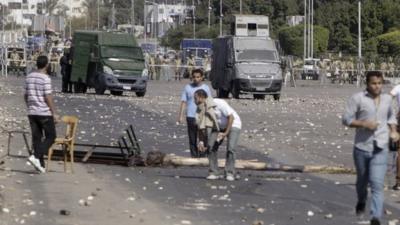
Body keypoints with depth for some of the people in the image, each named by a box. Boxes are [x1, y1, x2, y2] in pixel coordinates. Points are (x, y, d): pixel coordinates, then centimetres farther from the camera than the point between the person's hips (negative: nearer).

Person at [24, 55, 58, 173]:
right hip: (45, 112, -6)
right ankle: (36, 156, -13)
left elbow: (25, 95, 12)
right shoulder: (45, 78, -15)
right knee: (50, 137, 4)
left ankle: (40, 164, 10)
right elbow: (48, 97, -16)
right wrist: (54, 112, -8)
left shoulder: (29, 77, 6)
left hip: (32, 112, 7)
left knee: (36, 137, 9)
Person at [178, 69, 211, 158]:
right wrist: (180, 115, -1)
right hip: (191, 117, 1)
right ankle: (194, 156, 12)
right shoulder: (188, 88, 5)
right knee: (192, 139, 4)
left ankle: (202, 157, 3)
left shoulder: (206, 88, 6)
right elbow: (183, 102, 6)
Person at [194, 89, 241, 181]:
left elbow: (231, 117, -28)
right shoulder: (201, 109, -12)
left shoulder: (219, 103, -31)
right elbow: (201, 126, -6)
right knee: (211, 146, -10)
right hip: (219, 127, 6)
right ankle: (213, 173, -3)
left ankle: (229, 173, -13)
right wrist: (202, 141, -18)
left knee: (230, 148, -21)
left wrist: (226, 133, -29)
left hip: (233, 124, -6)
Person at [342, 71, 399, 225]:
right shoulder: (358, 98, -7)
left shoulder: (387, 99, 6)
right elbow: (346, 119, -6)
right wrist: (364, 124, -19)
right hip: (361, 148, -1)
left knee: (377, 184, -12)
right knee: (362, 181, 18)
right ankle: (361, 202, 48)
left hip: (380, 149, 1)